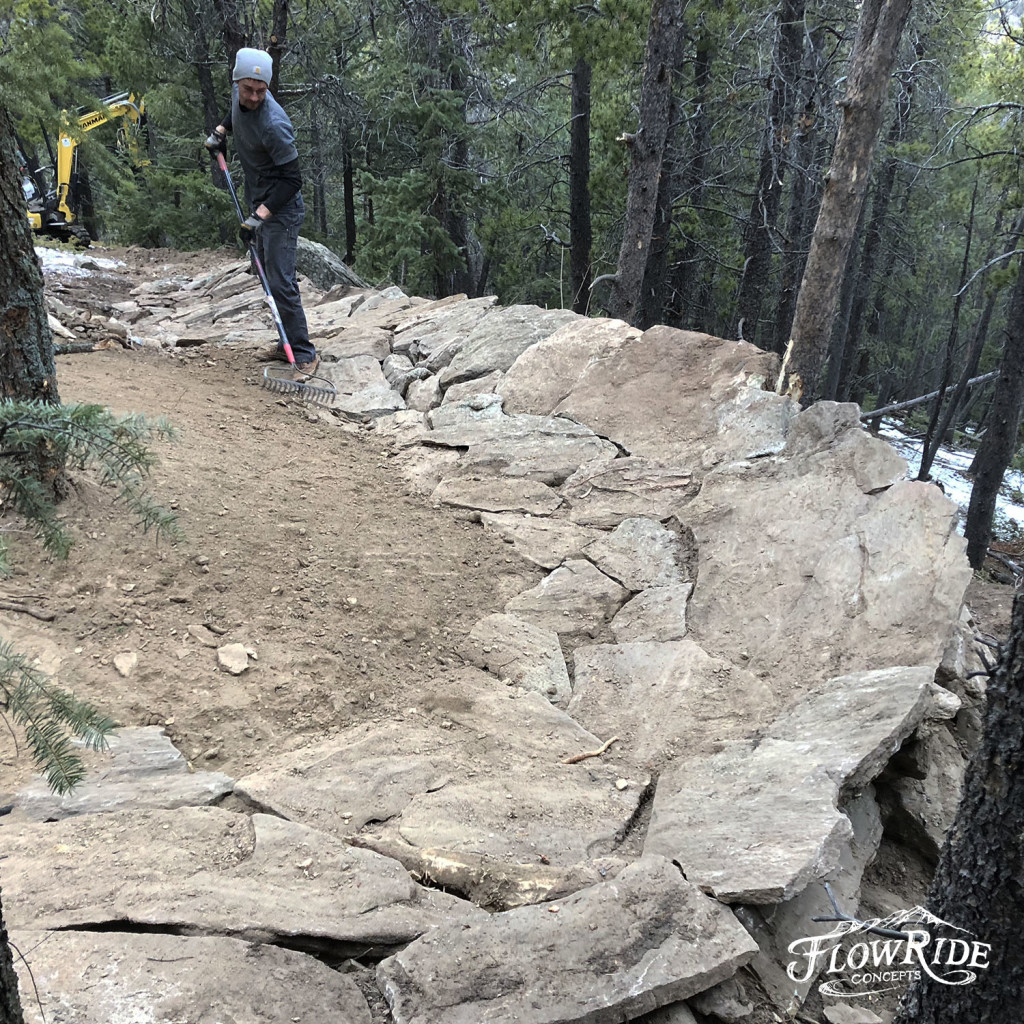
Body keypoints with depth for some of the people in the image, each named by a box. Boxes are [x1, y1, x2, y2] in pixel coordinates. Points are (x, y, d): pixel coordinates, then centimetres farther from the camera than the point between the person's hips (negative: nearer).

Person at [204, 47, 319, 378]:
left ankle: (304, 354, -5)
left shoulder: (273, 125, -28)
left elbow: (291, 180, -26)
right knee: (269, 275, 16)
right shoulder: (239, 95, -3)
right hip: (259, 204, 9)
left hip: (281, 209, -9)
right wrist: (220, 130, 12)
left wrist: (261, 215, -31)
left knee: (280, 283, -13)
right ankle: (288, 343, 27)